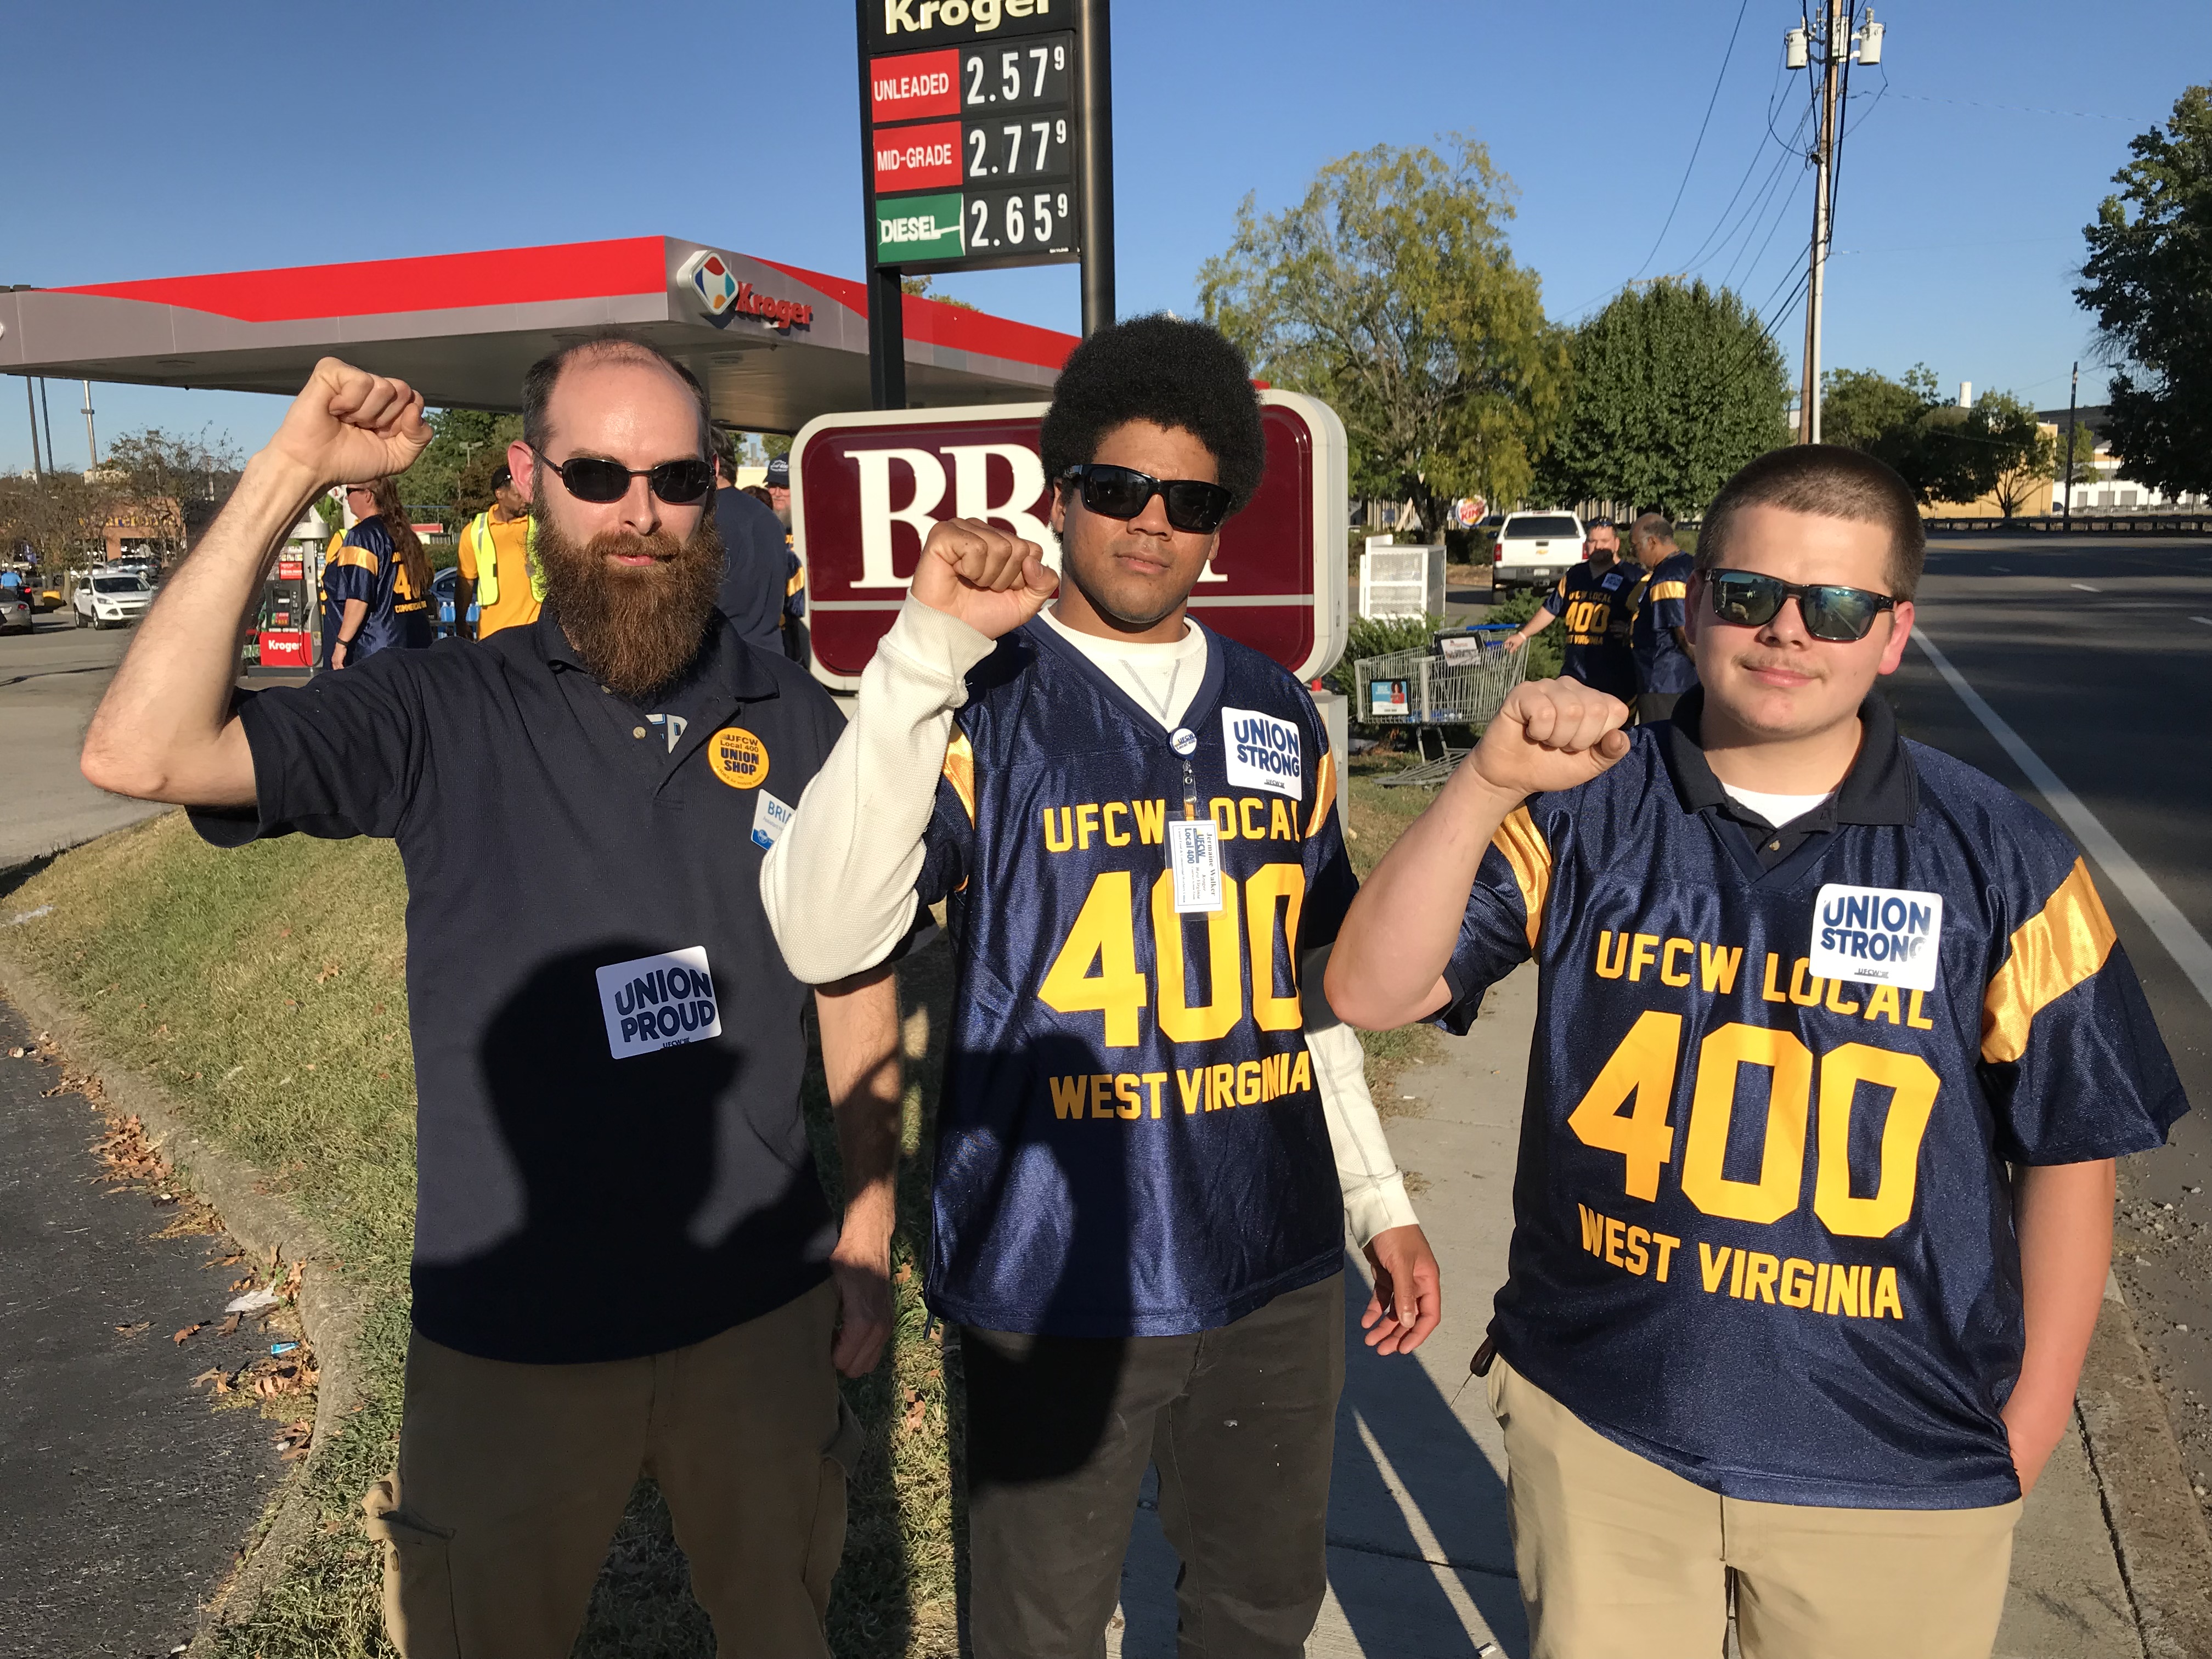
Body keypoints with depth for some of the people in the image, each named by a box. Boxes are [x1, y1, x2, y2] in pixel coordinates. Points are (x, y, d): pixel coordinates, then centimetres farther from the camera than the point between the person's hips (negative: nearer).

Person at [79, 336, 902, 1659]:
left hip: (762, 1308, 2)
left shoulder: (799, 722, -3)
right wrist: (289, 473, -22)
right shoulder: (445, 716, -9)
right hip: (512, 1332, -1)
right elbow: (141, 753, -22)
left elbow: (857, 981, 4)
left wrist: (871, 1225, 3)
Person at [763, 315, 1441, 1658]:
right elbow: (823, 940, -24)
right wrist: (926, 651, -27)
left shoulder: (1279, 716, 6)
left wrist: (1381, 1198, 13)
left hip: (1278, 1270, 4)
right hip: (1055, 1281, -4)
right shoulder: (982, 706, -9)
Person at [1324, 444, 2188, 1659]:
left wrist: (2027, 1429, 3)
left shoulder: (2002, 863, -8)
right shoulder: (1585, 813, -7)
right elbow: (1371, 992, -13)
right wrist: (1486, 784, -24)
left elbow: (2068, 1150, 0)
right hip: (1596, 1431, 1)